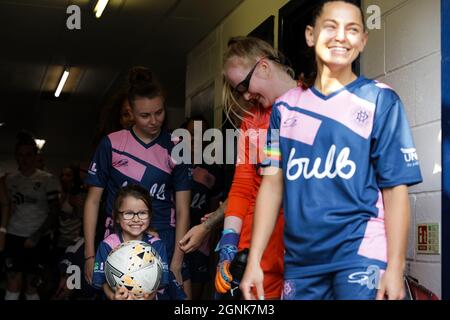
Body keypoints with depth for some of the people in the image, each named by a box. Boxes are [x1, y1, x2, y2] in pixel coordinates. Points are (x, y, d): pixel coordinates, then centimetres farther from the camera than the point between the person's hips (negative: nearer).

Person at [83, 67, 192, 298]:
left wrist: (176, 264, -8)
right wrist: (90, 255, -2)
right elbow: (93, 200, 5)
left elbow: (183, 210, 0)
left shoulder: (175, 148, 2)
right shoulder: (111, 144, 1)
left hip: (165, 244, 1)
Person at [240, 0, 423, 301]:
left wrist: (395, 266, -12)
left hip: (361, 253, -3)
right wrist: (254, 260, 2)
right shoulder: (286, 107, 9)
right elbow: (273, 183, 8)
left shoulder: (380, 100, 0)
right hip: (300, 259, 4)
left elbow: (396, 187, -5)